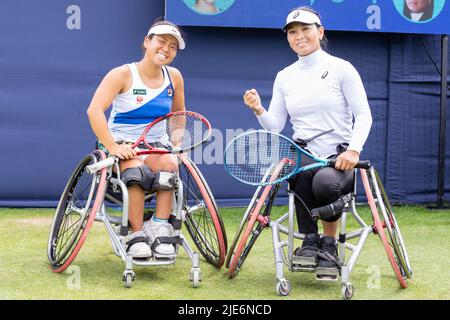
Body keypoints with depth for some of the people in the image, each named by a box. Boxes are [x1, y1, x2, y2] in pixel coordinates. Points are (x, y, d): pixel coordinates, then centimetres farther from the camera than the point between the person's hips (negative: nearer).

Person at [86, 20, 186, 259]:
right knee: (136, 170, -36)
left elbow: (178, 115, 23)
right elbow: (94, 110, -20)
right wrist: (112, 146, -29)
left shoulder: (174, 77, 7)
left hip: (155, 148, 4)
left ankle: (160, 228, -25)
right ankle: (136, 236, -26)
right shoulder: (123, 74, -8)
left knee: (169, 164, -31)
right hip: (123, 146, -3)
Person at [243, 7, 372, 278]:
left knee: (324, 182, -36)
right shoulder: (284, 77, 10)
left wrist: (354, 149, -21)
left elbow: (363, 115, -6)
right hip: (304, 154, 2)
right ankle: (310, 241, -16)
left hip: (340, 158, -2)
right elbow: (275, 126, 8)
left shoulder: (341, 69, -1)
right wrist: (259, 110, -12)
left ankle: (329, 245, -6)